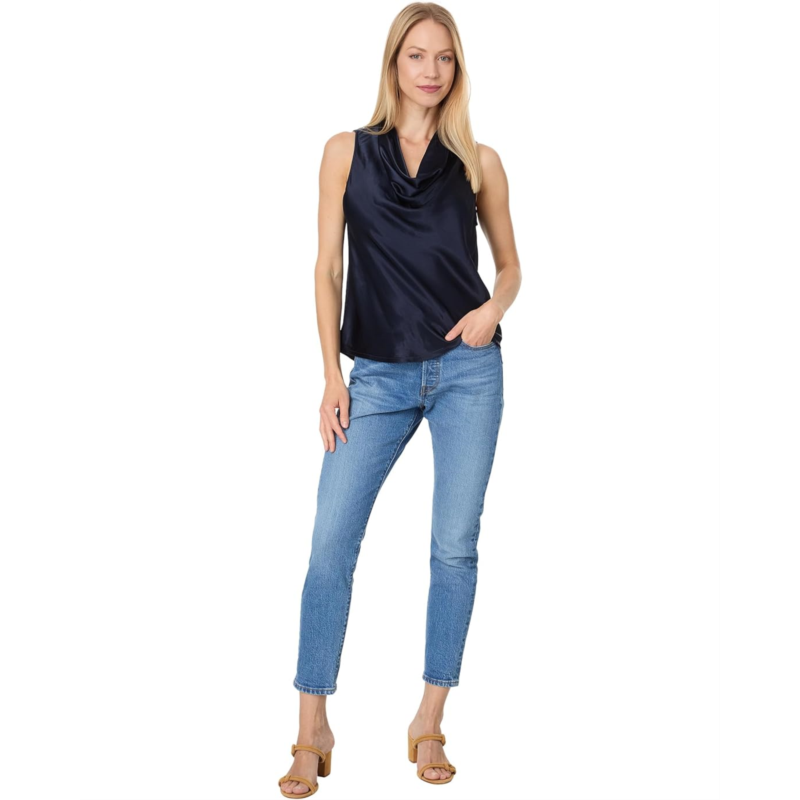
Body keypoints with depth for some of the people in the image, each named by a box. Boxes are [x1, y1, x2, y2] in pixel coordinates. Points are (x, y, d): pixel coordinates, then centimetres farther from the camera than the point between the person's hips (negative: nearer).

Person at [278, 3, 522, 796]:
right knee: (330, 544, -5)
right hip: (379, 376, 0)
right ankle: (313, 734, 8)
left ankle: (429, 726, 16)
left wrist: (494, 305, -8)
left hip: (466, 371, 1)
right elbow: (327, 268, 4)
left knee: (455, 547, 2)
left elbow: (509, 263, 15)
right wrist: (331, 374, -3)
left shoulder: (478, 161, 7)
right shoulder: (347, 151, 6)